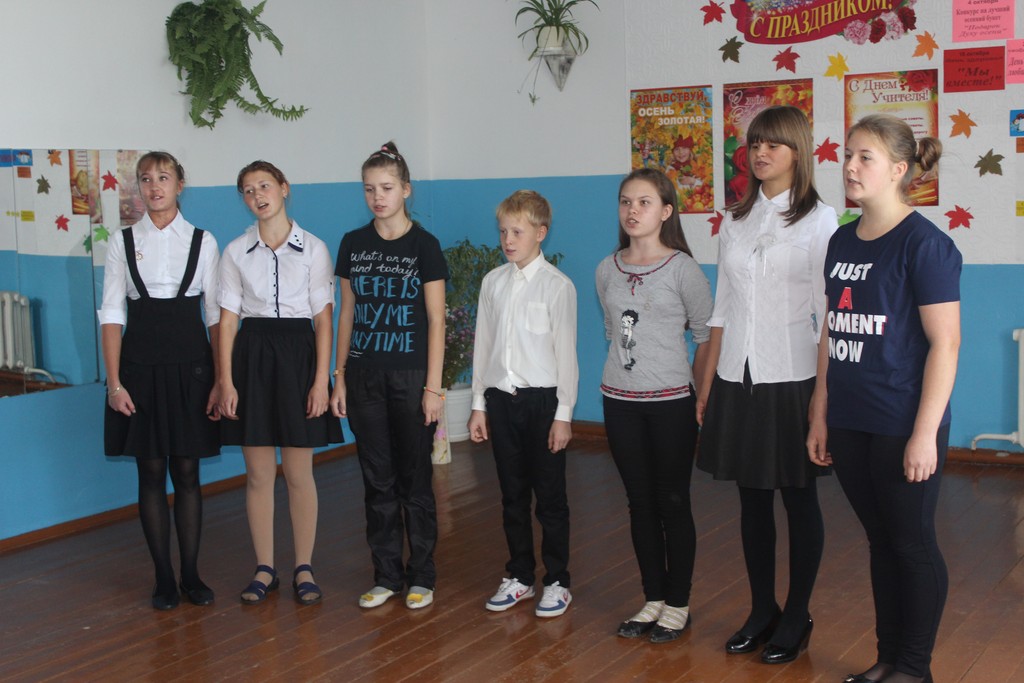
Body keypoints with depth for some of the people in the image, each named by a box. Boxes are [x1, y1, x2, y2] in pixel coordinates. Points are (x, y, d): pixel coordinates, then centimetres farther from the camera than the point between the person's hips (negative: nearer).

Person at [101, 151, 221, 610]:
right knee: (151, 473, 5)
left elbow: (216, 315, 1)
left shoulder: (203, 242, 3)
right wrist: (114, 382, -6)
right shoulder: (123, 242, 4)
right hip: (141, 365, 1)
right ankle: (163, 577, 15)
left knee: (187, 472, 5)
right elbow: (111, 315, 1)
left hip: (190, 365, 0)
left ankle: (191, 574, 17)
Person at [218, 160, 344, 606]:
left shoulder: (313, 249, 0)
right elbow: (228, 318, 4)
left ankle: (304, 570, 14)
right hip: (251, 355, 2)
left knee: (299, 473, 3)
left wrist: (321, 379, -9)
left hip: (298, 352, -2)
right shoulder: (236, 252, 5)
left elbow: (323, 317, -2)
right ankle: (264, 569, 17)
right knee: (258, 473, 6)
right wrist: (226, 380, -3)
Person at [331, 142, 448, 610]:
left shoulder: (423, 245, -4)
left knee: (415, 479, 4)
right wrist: (339, 377, 6)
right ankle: (386, 575, 20)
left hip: (410, 376, -3)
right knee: (377, 479, 9)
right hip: (364, 376, 4)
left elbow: (435, 320, -6)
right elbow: (347, 314, 10)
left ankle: (421, 576, 16)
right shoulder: (353, 245, 6)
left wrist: (433, 386, -10)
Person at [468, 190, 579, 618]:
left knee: (550, 495, 3)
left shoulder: (557, 286, -6)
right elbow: (483, 345, 11)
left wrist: (563, 414, -9)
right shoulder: (493, 282, 7)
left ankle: (557, 582, 16)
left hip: (542, 398, -4)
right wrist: (479, 404, 9)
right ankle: (519, 577, 25)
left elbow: (565, 353, -7)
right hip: (501, 398, 4)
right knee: (512, 494, 13)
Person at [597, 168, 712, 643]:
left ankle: (678, 604, 17)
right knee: (640, 503, 12)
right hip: (620, 402, 4)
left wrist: (697, 394, -2)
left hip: (671, 402, -4)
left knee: (673, 502, 4)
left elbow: (706, 337, -3)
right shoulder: (607, 270, 5)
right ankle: (653, 599, 23)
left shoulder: (682, 269, -9)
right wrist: (624, 374, 10)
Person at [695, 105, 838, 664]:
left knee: (799, 498, 6)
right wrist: (707, 383, 10)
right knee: (752, 498, 11)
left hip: (792, 378, -4)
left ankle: (796, 618, 18)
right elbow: (722, 308, 12)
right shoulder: (734, 220, 10)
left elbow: (828, 314, -7)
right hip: (738, 378, 5)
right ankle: (762, 610, 24)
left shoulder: (819, 220, -4)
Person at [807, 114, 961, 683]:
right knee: (880, 542, 16)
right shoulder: (842, 242, 9)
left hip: (904, 426, -6)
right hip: (850, 424, 6)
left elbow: (945, 343, -14)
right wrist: (820, 416, 12)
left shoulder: (924, 244, -12)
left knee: (913, 545, 7)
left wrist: (925, 432, -17)